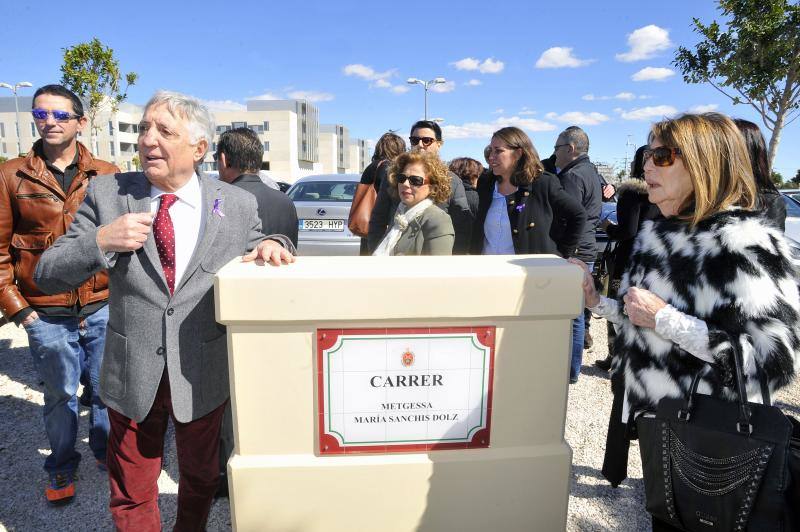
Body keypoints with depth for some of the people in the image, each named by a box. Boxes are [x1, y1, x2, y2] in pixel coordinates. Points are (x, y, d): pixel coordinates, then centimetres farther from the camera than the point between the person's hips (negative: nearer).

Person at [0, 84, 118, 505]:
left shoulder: (107, 175, 2)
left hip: (104, 308, 1)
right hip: (46, 314, 0)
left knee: (105, 390, 14)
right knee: (60, 396, 14)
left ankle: (105, 451, 37)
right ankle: (62, 466, 35)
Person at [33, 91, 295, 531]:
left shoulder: (239, 204, -6)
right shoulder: (107, 193, -6)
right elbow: (47, 277, -4)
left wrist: (270, 245, -17)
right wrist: (100, 241, -23)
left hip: (204, 375, 0)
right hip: (132, 375, 0)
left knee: (201, 479, 24)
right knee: (131, 496, 19)